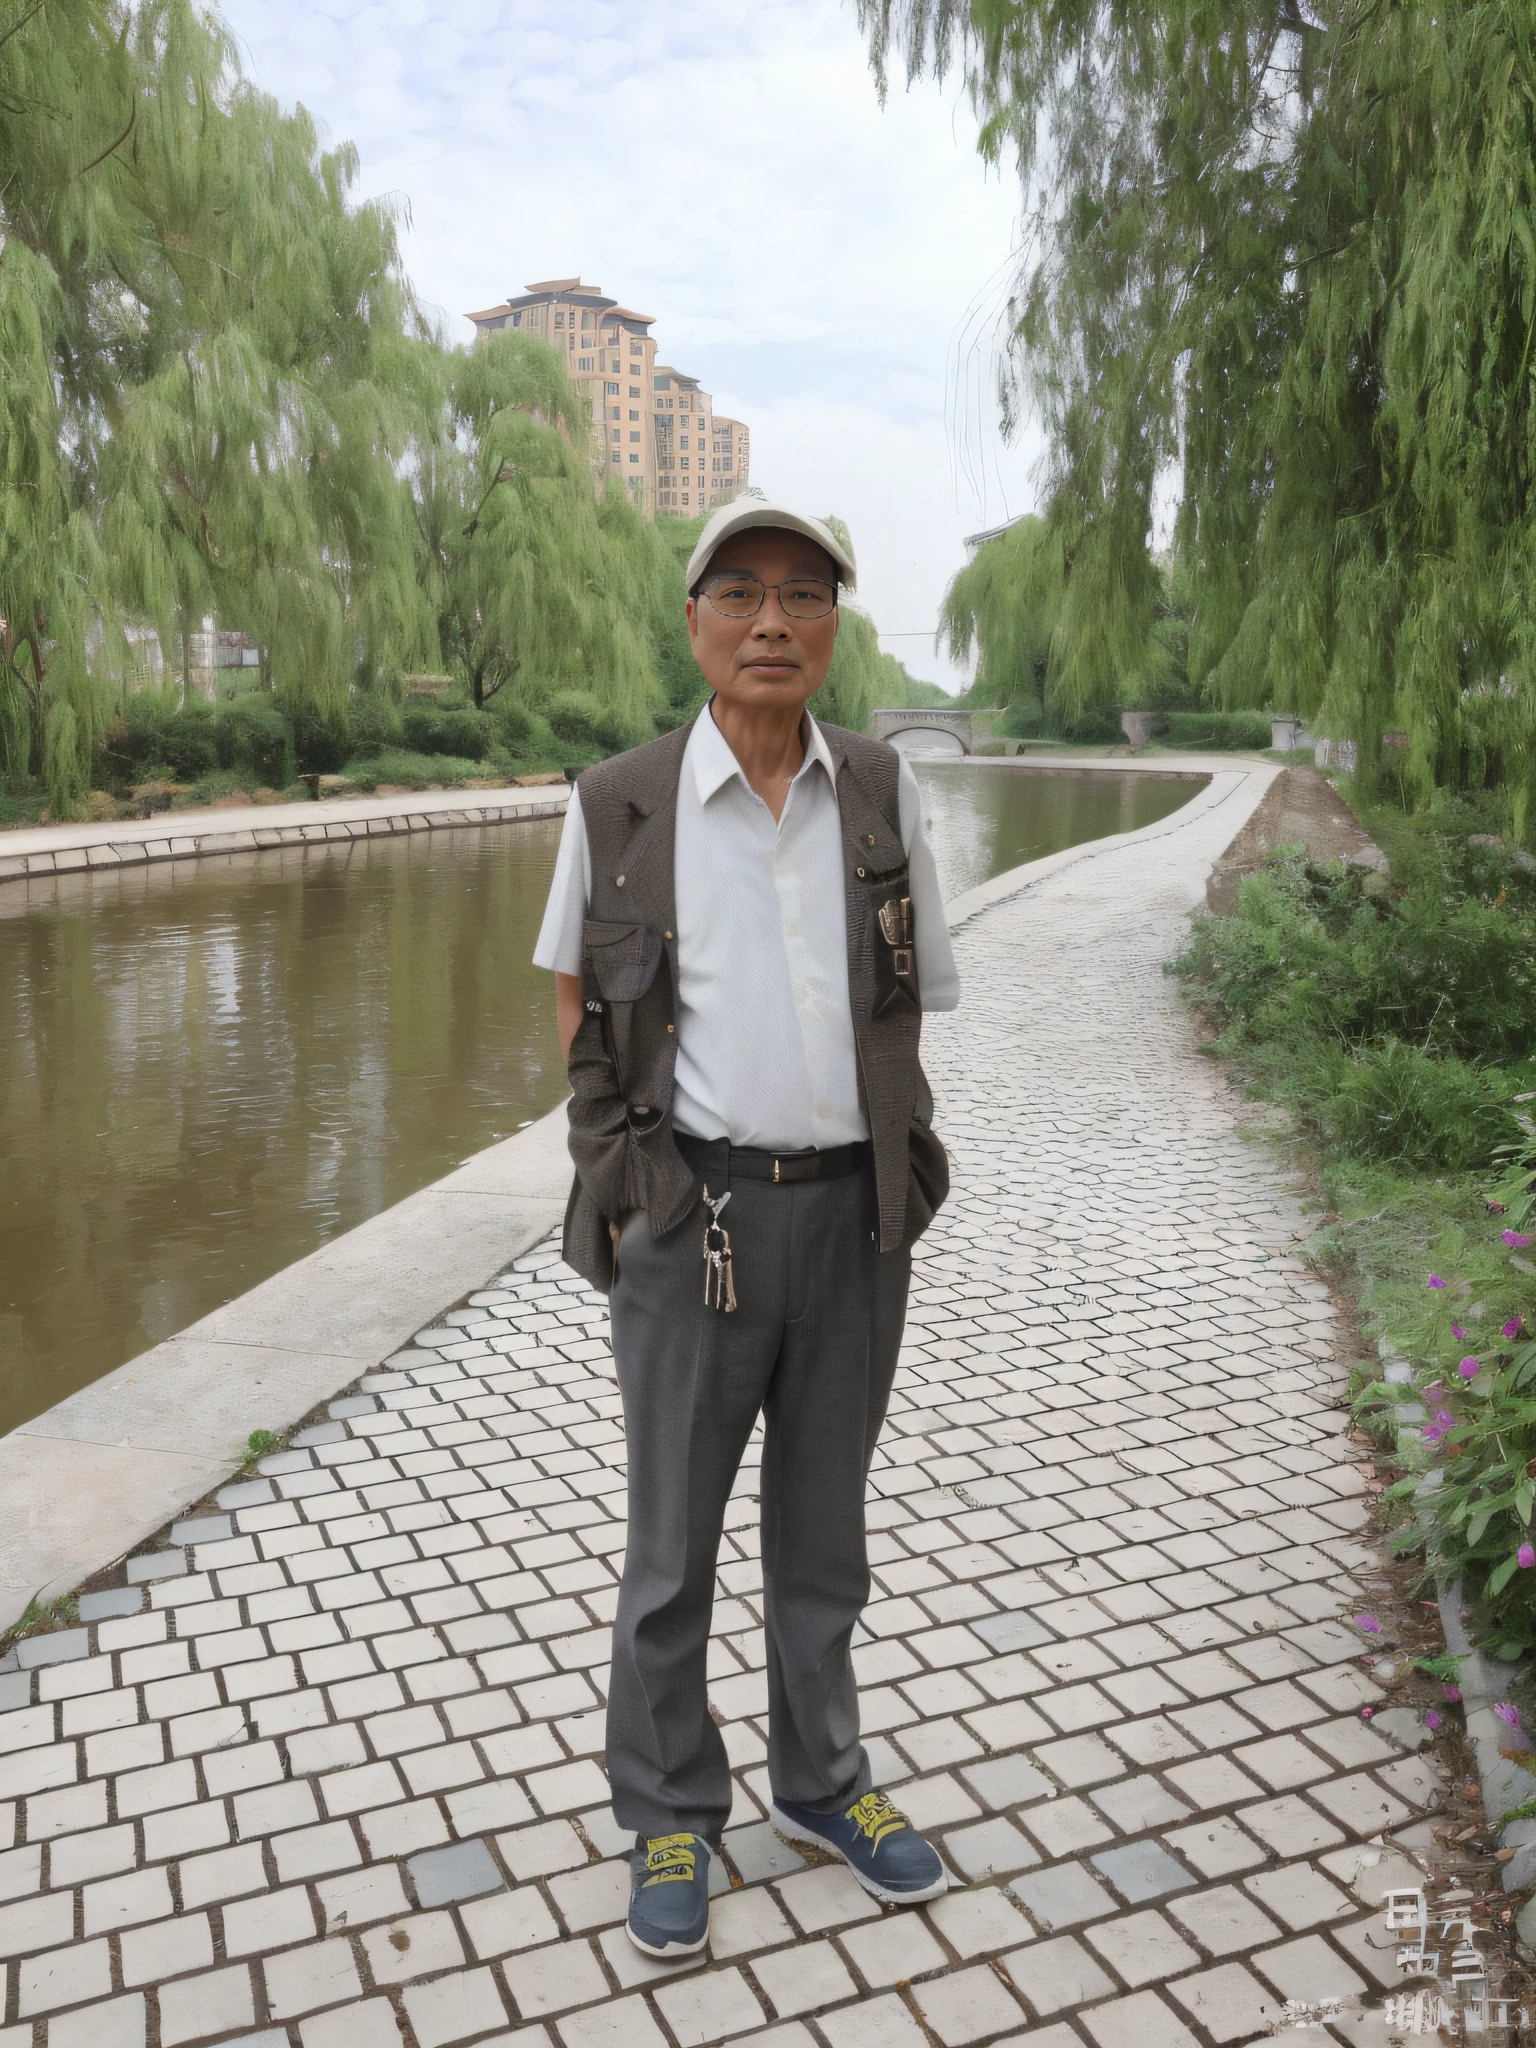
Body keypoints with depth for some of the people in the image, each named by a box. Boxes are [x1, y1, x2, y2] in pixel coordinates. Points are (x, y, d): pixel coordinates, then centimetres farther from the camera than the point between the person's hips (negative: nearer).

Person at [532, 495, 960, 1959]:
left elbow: (910, 1000, 10)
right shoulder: (617, 806, -5)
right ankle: (670, 1816, 35)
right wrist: (622, 1165, 3)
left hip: (856, 1217, 2)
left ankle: (819, 1781, 41)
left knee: (822, 1523, 19)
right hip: (693, 1220, -2)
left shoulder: (881, 795, 1)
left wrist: (877, 1159, 4)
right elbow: (574, 992, 9)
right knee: (673, 1545, 12)